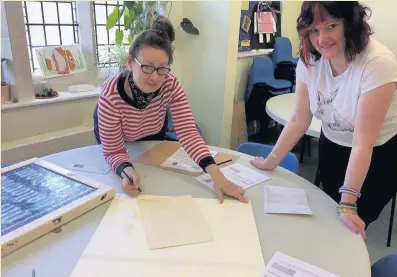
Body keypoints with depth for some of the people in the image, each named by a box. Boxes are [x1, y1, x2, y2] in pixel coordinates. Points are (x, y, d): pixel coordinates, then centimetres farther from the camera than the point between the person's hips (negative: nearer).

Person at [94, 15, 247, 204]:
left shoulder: (171, 86, -36)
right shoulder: (110, 96, -42)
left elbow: (188, 132, -42)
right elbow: (114, 151, -36)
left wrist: (216, 175, -55)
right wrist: (127, 172, -59)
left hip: (153, 135, 2)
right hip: (118, 140, -1)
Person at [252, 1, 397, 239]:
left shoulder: (378, 63, -30)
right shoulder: (310, 60, -15)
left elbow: (363, 141, -31)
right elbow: (299, 121, -9)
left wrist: (348, 204, -29)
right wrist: (271, 161, -10)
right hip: (332, 148, 4)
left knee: (350, 229, 3)